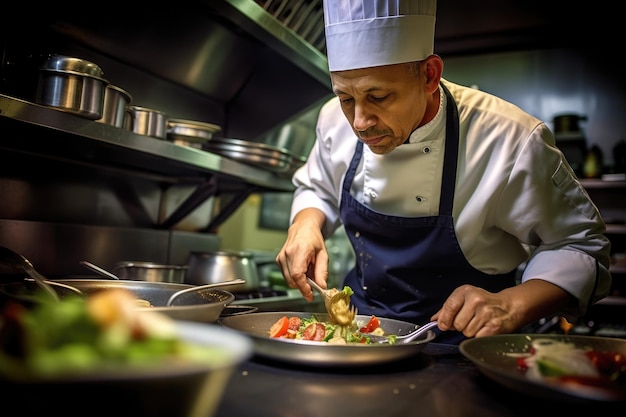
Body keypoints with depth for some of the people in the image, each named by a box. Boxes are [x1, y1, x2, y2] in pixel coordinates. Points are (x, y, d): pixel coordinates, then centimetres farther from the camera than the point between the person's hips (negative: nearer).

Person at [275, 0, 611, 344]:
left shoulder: (511, 142, -21)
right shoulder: (337, 120, -7)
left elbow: (580, 246, -9)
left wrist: (511, 306, -26)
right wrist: (306, 226, -9)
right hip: (361, 325, 3)